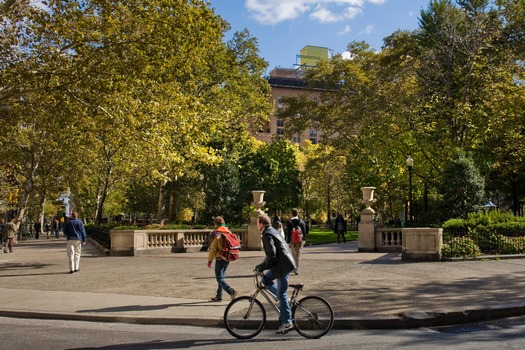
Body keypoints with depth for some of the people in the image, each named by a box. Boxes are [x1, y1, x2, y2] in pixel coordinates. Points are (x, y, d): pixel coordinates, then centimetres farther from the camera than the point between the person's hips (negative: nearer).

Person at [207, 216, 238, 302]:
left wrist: (209, 260, -5)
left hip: (220, 259, -7)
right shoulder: (228, 232, 7)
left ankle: (232, 292, -20)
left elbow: (213, 249, -13)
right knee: (221, 277, 18)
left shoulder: (216, 234, -13)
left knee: (219, 278, -3)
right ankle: (219, 296, 23)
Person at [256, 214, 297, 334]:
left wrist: (262, 267, -9)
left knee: (281, 295, -5)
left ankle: (287, 323, 0)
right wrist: (261, 266, 23)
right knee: (265, 281, 17)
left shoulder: (267, 235, -13)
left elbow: (271, 254, -22)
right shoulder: (272, 231, 18)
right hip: (282, 264, 10)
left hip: (282, 266, -10)